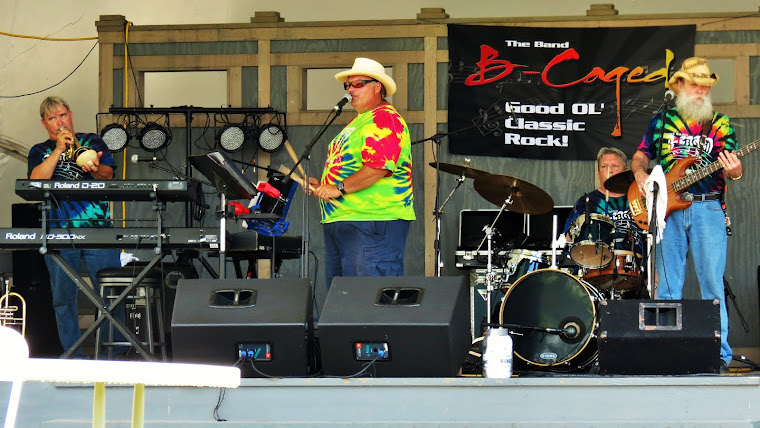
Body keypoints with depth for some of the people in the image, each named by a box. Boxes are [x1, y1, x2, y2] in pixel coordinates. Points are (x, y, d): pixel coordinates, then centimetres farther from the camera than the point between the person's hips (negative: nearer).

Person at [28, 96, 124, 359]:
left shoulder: (92, 142, 16)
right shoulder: (40, 151, 17)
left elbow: (108, 175, 3)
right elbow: (36, 180, -2)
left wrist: (95, 169, -20)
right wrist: (59, 149, -8)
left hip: (98, 228, -1)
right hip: (58, 232, 1)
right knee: (63, 296, 2)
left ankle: (115, 352, 2)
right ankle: (73, 355, 8)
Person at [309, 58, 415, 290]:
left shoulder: (384, 119, -11)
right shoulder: (357, 121, 23)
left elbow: (379, 167, -23)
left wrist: (339, 188, -20)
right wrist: (323, 185, 15)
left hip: (374, 221, -11)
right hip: (341, 220, 11)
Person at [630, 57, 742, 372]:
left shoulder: (720, 123, 11)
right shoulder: (662, 119, 14)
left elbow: (731, 165, 4)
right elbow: (640, 155, 17)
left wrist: (734, 172, -20)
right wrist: (640, 174, -5)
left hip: (708, 208, -1)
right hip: (667, 209, 1)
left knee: (712, 283, -6)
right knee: (667, 286, 1)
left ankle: (720, 353, -3)